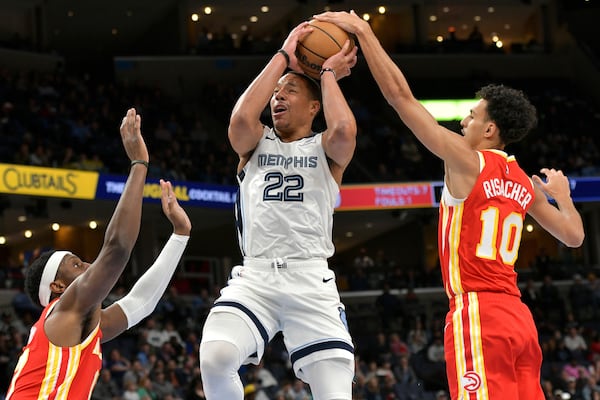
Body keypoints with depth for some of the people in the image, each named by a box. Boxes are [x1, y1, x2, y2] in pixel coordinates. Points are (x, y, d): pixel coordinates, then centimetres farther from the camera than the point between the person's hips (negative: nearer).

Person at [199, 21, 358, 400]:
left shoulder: (326, 149, 14)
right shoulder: (256, 144, 18)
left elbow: (345, 130, -12)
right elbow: (241, 118, -7)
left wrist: (328, 74, 5)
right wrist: (283, 56, 1)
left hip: (311, 279, -1)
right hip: (255, 275, 1)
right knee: (214, 358, -27)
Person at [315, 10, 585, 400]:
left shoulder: (469, 162, -3)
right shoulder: (525, 184, 16)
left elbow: (401, 95, -6)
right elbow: (574, 236, 24)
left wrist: (363, 32, -2)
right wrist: (562, 193, 44)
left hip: (478, 314, -8)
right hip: (519, 318, 8)